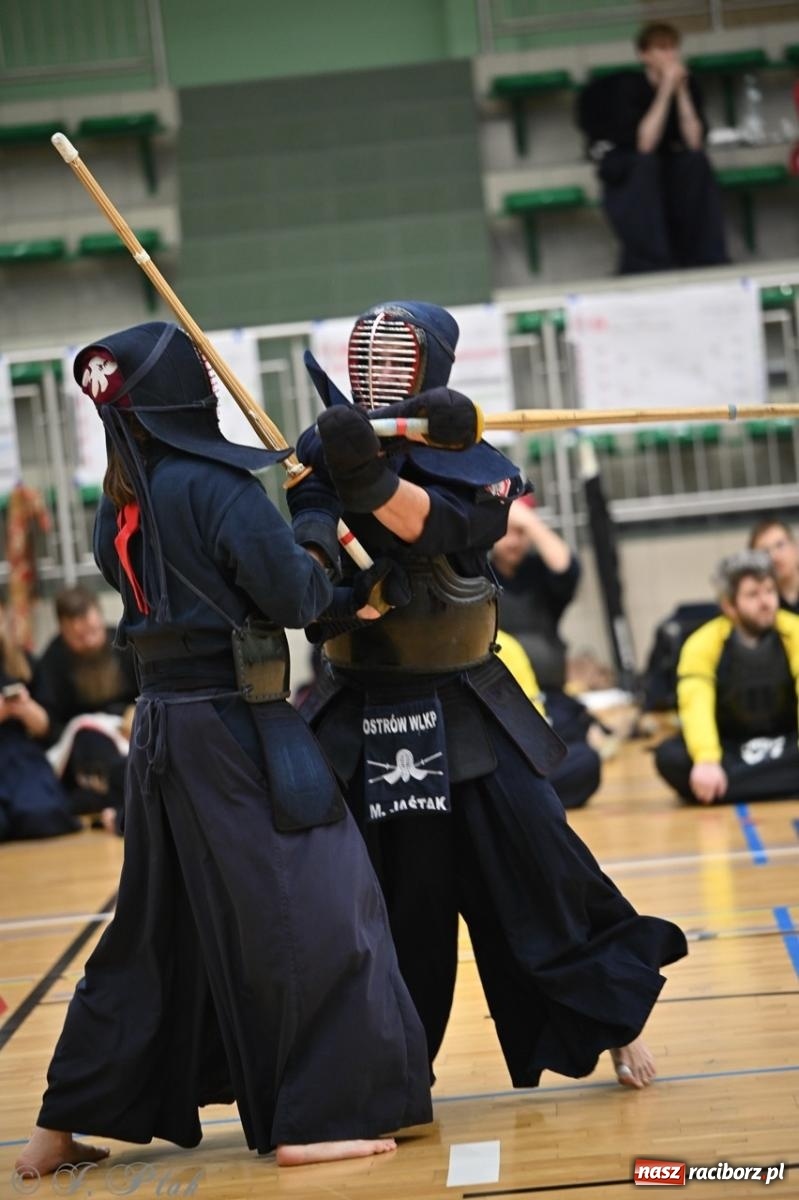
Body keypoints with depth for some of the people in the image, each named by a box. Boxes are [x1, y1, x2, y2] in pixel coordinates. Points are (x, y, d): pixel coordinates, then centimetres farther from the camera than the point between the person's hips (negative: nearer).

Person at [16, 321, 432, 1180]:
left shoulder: (119, 504, 9)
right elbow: (291, 596, -15)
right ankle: (311, 1118, 2)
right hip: (234, 724, -8)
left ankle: (67, 1125, 21)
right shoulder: (216, 486, -13)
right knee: (307, 908, 0)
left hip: (161, 724, 8)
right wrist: (328, 576, 5)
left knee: (154, 928, 16)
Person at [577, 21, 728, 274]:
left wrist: (681, 90, -22)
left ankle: (704, 258, -22)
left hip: (666, 163, 4)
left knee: (696, 161, -25)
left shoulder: (688, 84, -5)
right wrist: (665, 91, -32)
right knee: (645, 164, -35)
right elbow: (644, 145, -31)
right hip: (624, 169, -4)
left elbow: (694, 143, -18)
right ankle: (649, 260, -33)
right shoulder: (629, 86, -17)